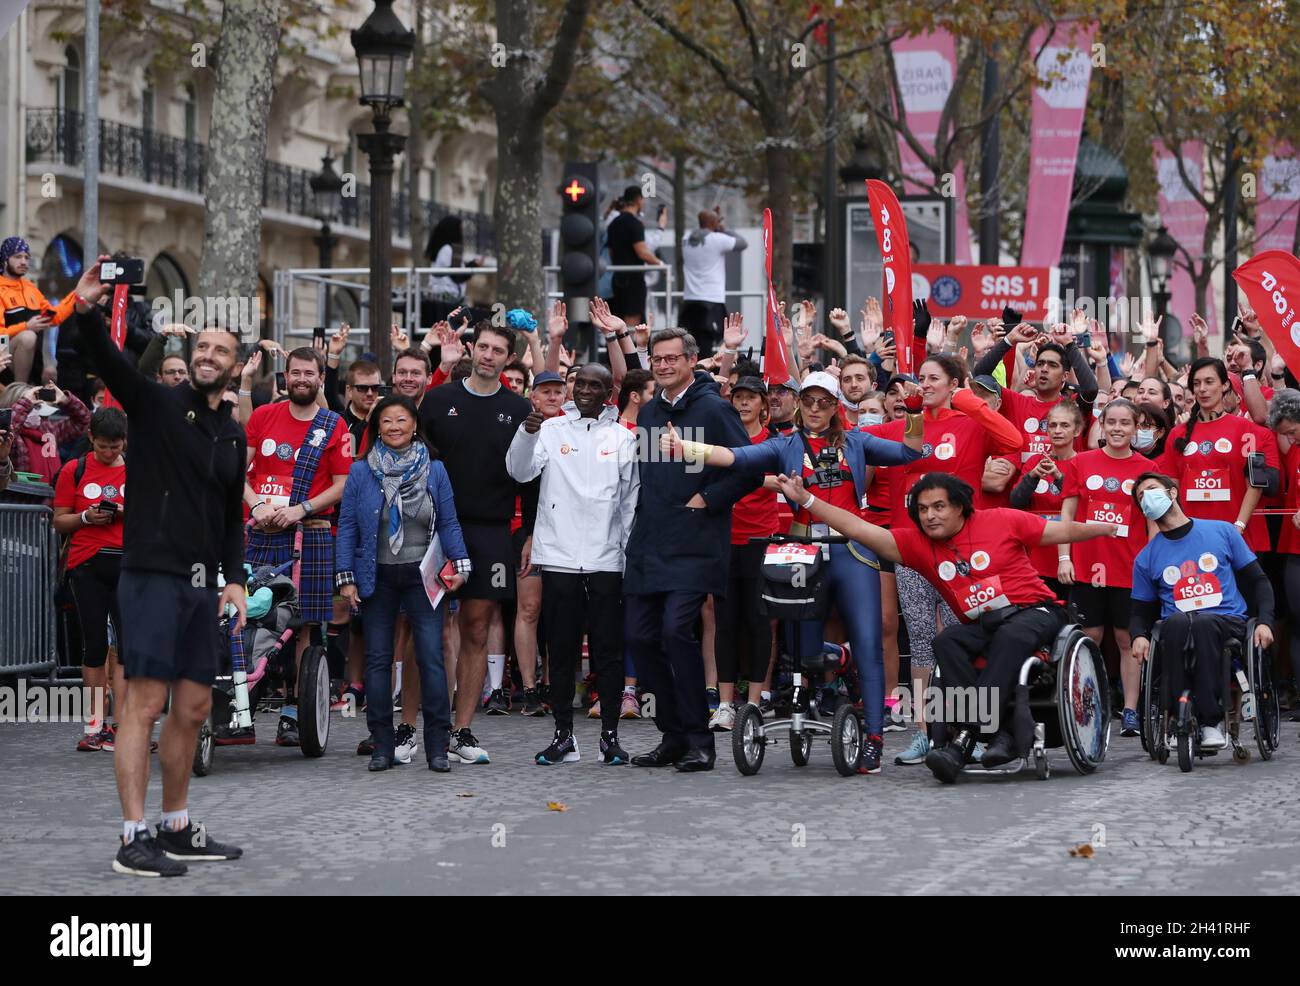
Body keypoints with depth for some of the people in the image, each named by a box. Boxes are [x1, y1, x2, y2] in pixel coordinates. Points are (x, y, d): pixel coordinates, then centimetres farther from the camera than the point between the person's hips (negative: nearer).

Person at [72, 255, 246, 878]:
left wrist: (234, 579, 11)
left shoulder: (233, 435, 15)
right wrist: (87, 311, -39)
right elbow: (108, 363, -21)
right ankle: (133, 839, -7)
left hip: (202, 587, 7)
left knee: (193, 709, 11)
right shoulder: (156, 404, -3)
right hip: (151, 576, -7)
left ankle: (177, 828, 22)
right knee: (144, 705, -9)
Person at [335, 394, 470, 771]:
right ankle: (382, 745, 10)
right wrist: (345, 577, -2)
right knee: (377, 659, 4)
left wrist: (459, 564, -3)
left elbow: (448, 522, 8)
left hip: (422, 575, -1)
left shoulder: (434, 469, 5)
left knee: (431, 657, -7)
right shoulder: (361, 472, 3)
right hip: (377, 577, 1)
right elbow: (347, 525, 3)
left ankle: (437, 745, -2)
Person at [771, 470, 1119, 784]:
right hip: (982, 627, 4)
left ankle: (964, 737, -44)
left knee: (1011, 635, -37)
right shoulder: (917, 543, 4)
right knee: (947, 641, -27)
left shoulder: (1000, 521, -3)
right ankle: (1000, 732, -38)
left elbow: (1062, 531, 6)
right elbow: (860, 529, -2)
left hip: (1035, 613, -4)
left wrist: (1110, 529, 11)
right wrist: (805, 499, -9)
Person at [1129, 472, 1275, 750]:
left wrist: (1264, 622, -4)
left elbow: (1258, 581, 13)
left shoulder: (1222, 531, 12)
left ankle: (1211, 720, -35)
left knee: (1203, 623, -38)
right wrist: (1138, 636, -4)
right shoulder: (1146, 558, 17)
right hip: (1175, 632, 1)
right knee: (1177, 621, -37)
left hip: (1228, 624, -1)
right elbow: (1141, 612, 20)